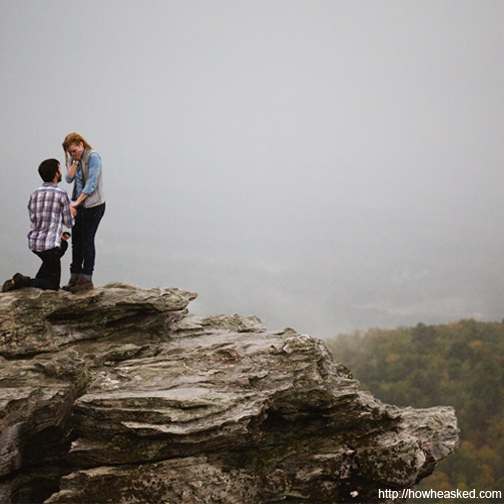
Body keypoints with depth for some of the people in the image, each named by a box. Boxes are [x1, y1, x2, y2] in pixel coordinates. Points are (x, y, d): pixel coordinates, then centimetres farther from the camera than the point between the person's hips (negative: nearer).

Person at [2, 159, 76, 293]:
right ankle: (24, 282, -17)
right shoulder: (61, 195, -9)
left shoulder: (34, 194, 9)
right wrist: (71, 214, 21)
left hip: (33, 243, 6)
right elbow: (69, 223, -2)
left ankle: (40, 279, 23)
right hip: (50, 244, -6)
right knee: (53, 286, 8)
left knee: (63, 245, 37)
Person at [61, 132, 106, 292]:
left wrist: (77, 202, -20)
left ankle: (86, 279, -1)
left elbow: (91, 184, -18)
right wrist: (75, 161, -8)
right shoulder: (73, 159, 9)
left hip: (93, 205, -7)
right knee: (76, 241, 7)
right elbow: (69, 179, -2)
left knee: (87, 241, -5)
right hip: (79, 205, 7)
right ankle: (75, 278, 13)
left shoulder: (93, 157, -14)